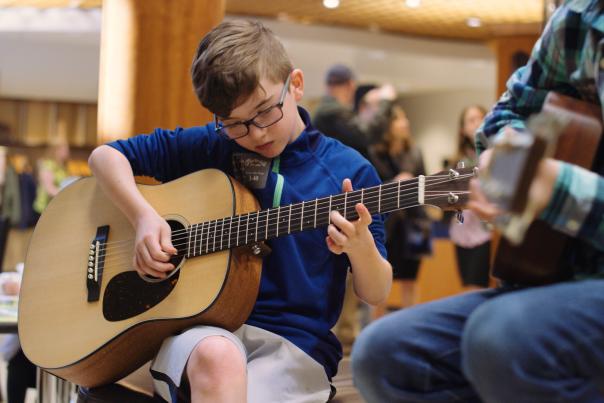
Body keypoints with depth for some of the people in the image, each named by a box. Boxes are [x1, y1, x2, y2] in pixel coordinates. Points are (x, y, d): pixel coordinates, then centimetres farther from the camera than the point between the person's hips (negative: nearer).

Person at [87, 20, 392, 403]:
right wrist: (144, 217, -6)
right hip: (204, 326, 2)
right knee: (219, 359, -36)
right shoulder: (209, 147, 8)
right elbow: (106, 155, 13)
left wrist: (360, 245, -19)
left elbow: (375, 294, 4)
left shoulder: (350, 171, 2)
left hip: (296, 342, -1)